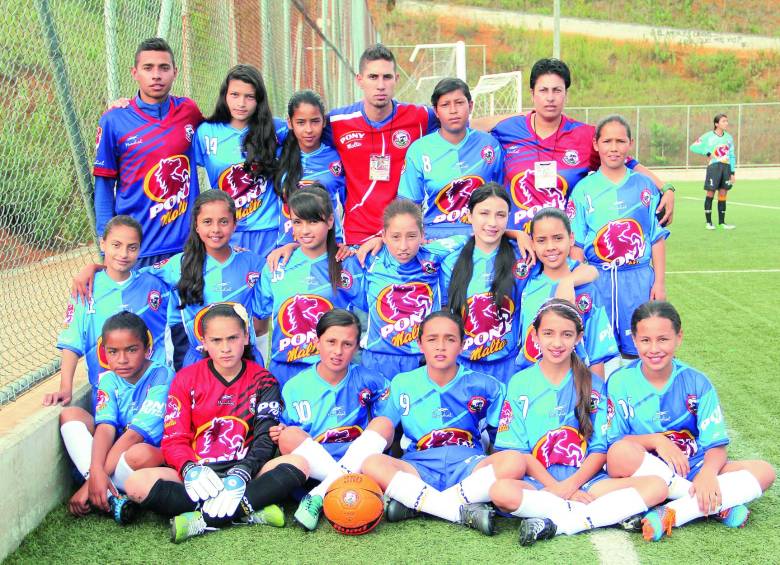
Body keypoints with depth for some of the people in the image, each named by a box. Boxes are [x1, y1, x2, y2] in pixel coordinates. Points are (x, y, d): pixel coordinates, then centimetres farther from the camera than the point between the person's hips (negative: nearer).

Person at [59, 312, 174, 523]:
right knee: (70, 414, -12)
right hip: (113, 454, 6)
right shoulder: (109, 379, 1)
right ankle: (109, 497, -26)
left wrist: (91, 481, -27)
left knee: (141, 454, -41)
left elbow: (135, 434, -23)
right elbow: (106, 427, -14)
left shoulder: (161, 377, -17)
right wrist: (96, 471, -35)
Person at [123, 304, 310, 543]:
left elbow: (265, 439, -5)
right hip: (198, 475, 0)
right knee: (137, 483, -28)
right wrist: (191, 470, -23)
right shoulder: (186, 379, 6)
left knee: (298, 463, -29)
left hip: (244, 472, 0)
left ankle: (203, 519, -33)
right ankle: (248, 512, -31)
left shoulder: (263, 381, 6)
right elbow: (174, 440, 0)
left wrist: (240, 476, -26)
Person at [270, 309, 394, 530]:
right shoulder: (295, 388, 1)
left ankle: (318, 496, -30)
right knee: (289, 435, -25)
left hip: (356, 462, 1)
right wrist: (278, 435, -17)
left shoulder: (366, 380, 3)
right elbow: (284, 433, 7)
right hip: (312, 466, -1)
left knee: (383, 423, -22)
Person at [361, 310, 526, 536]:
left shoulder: (483, 385, 8)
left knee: (515, 462, -30)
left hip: (469, 466, 0)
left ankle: (413, 504, -26)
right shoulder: (402, 384, 10)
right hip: (418, 468, 0)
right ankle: (466, 511, -31)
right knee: (371, 464, -30)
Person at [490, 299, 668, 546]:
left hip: (585, 482, 2)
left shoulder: (593, 384, 11)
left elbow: (600, 449, 5)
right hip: (536, 483, -2)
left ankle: (555, 524, -27)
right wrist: (555, 487, -13)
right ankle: (612, 512, -27)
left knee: (657, 486, -22)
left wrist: (570, 485, -12)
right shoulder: (520, 383, 7)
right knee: (502, 490, -36)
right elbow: (516, 450, 1)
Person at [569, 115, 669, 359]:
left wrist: (659, 283, 2)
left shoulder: (645, 186, 5)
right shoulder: (584, 189, 2)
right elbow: (576, 244, 2)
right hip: (596, 281, 0)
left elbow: (657, 238, 6)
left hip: (639, 280, 1)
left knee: (638, 352, 4)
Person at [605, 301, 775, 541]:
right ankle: (720, 506, -25)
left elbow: (716, 445, -5)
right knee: (620, 453, -37)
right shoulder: (620, 382, -4)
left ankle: (672, 514, -31)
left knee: (764, 471, -19)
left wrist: (707, 473, -26)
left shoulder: (696, 383, -1)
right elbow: (613, 441, -6)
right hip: (644, 470, -2)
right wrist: (656, 440, -21)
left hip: (692, 467, 2)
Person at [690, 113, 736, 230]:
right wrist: (707, 153, -13)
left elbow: (732, 156, 16)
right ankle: (708, 222, 2)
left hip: (726, 167, 4)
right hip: (714, 166, -4)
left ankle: (721, 222, 10)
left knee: (723, 195, 5)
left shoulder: (729, 137, 13)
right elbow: (693, 147, -4)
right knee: (710, 193, -4)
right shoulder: (708, 136, -1)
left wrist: (732, 172, 11)